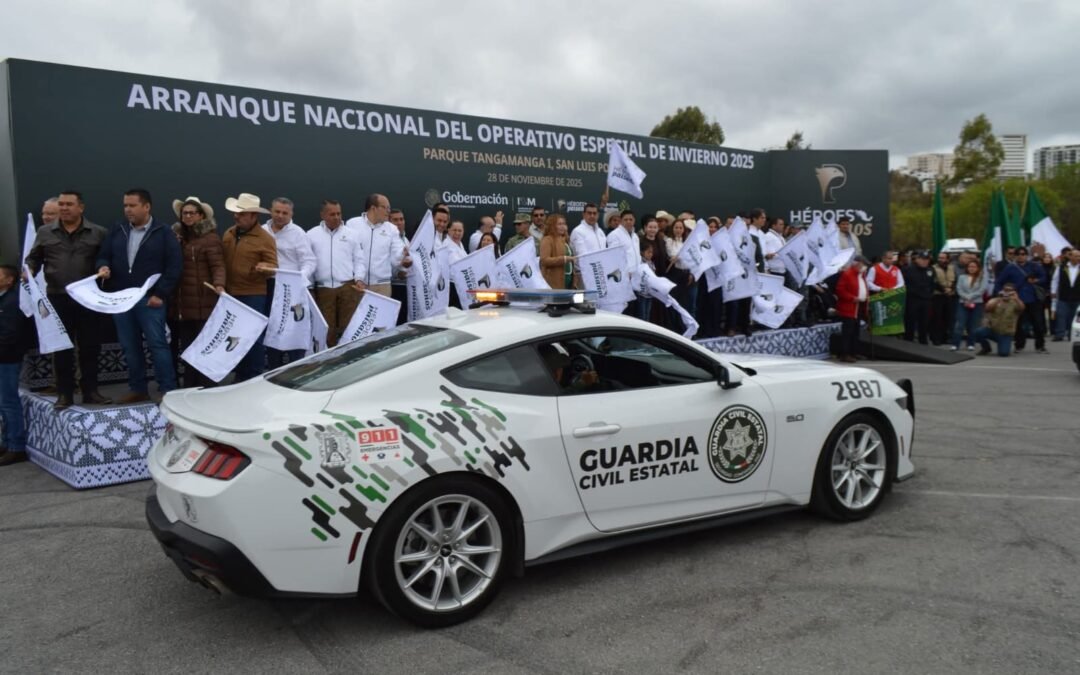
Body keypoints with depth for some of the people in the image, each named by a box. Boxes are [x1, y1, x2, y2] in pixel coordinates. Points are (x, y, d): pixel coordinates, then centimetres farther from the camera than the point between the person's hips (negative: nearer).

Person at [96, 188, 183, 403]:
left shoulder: (163, 232, -2)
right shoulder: (117, 231, 12)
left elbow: (175, 265, -7)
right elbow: (103, 255, 18)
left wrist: (161, 294, -12)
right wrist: (103, 267, -7)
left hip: (150, 299, -5)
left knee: (157, 344, -6)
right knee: (130, 347, 10)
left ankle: (168, 390, -1)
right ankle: (138, 389, 19)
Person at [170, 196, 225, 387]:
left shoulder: (210, 238, -6)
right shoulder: (177, 236, 14)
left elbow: (218, 265, -14)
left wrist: (219, 284, -33)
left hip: (203, 302, -6)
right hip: (182, 302, 7)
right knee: (186, 345, 11)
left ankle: (205, 387, 6)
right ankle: (189, 386, 19)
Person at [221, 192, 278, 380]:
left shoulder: (265, 238, -9)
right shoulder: (228, 234, 9)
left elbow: (273, 267, -9)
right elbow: (221, 262, 16)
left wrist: (264, 268, -30)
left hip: (254, 296, -6)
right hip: (230, 295, 6)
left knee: (253, 339, 1)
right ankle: (240, 378, 27)